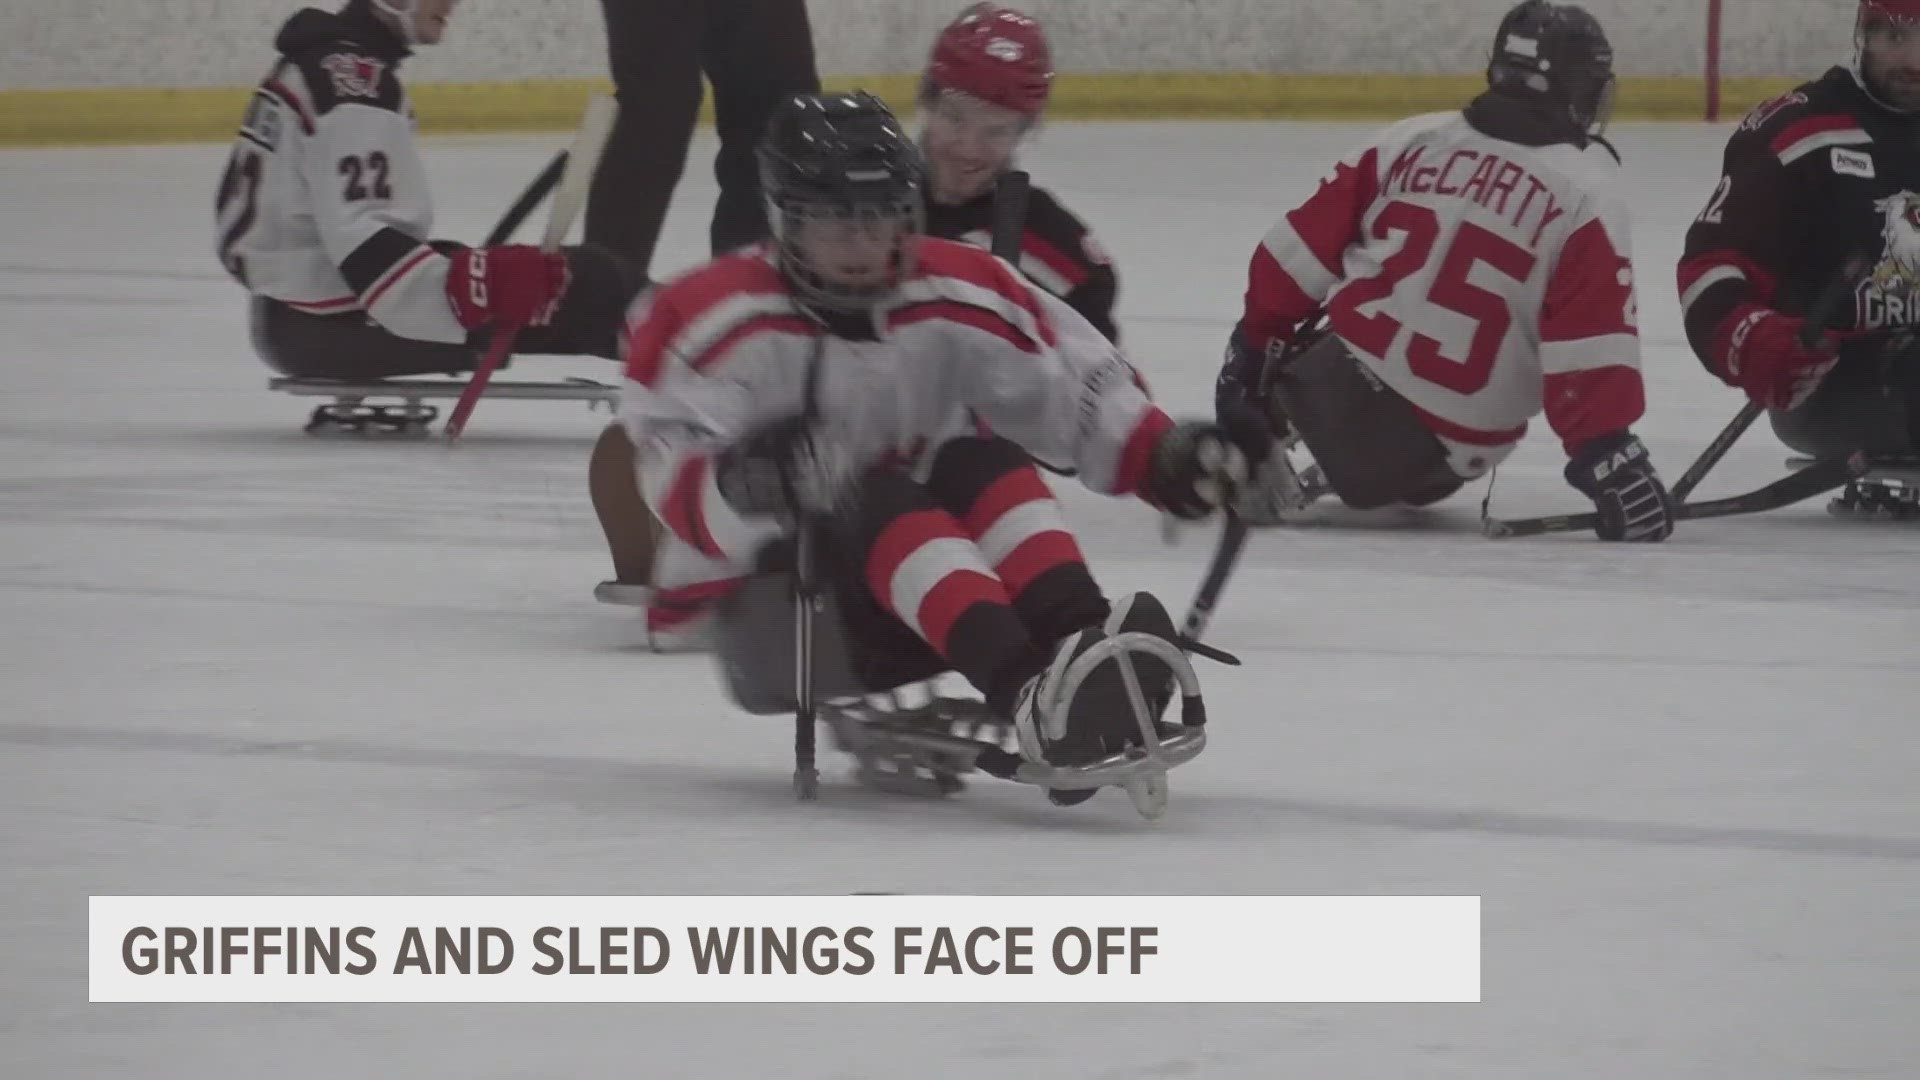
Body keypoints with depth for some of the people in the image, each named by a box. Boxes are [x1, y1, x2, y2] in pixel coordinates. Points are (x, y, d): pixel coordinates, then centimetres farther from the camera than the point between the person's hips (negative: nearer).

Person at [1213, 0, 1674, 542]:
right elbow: (1592, 344, -17)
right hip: (1448, 450, -2)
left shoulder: (1413, 140, 3)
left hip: (1335, 377, 2)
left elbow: (1304, 252, 9)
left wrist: (1258, 337, 21)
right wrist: (1607, 454, -17)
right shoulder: (1585, 197, -9)